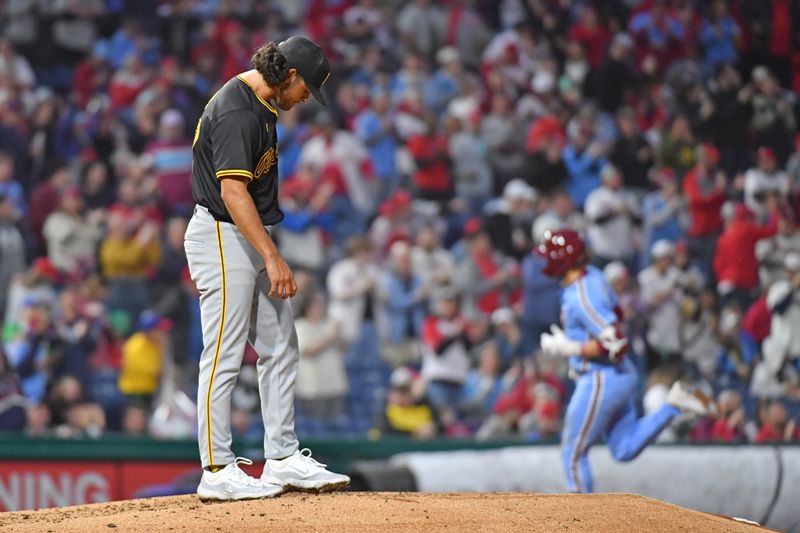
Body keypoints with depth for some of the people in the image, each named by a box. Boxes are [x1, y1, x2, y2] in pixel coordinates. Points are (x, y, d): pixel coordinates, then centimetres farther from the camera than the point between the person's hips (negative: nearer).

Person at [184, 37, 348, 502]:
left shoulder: (259, 105, 13)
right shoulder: (237, 111, -20)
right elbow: (233, 191, -27)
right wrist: (272, 258, -29)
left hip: (252, 237, 11)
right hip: (223, 240, -11)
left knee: (281, 348, 11)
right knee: (225, 356, -6)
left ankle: (283, 459, 17)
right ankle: (217, 471, -3)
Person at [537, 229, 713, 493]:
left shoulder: (582, 298, -24)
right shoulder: (593, 276, 5)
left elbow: (616, 345, -28)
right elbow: (616, 314, 22)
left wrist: (567, 348, -22)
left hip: (600, 381, -10)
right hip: (621, 375, 10)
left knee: (573, 455, 2)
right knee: (625, 449, 16)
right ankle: (674, 404, 8)